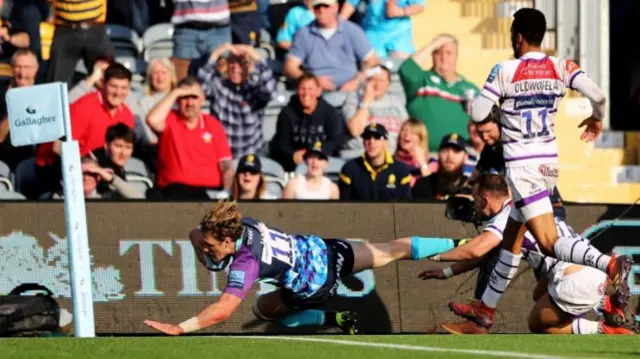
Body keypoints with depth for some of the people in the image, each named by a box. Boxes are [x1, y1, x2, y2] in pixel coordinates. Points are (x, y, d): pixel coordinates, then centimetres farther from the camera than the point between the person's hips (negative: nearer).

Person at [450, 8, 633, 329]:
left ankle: (608, 264, -40)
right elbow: (597, 95, -10)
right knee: (512, 235, 19)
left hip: (521, 166, -7)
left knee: (550, 242, -15)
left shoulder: (505, 71, -11)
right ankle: (485, 308, 30)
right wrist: (597, 119, 12)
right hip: (549, 162, 7)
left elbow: (477, 114, -12)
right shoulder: (560, 67, 0)